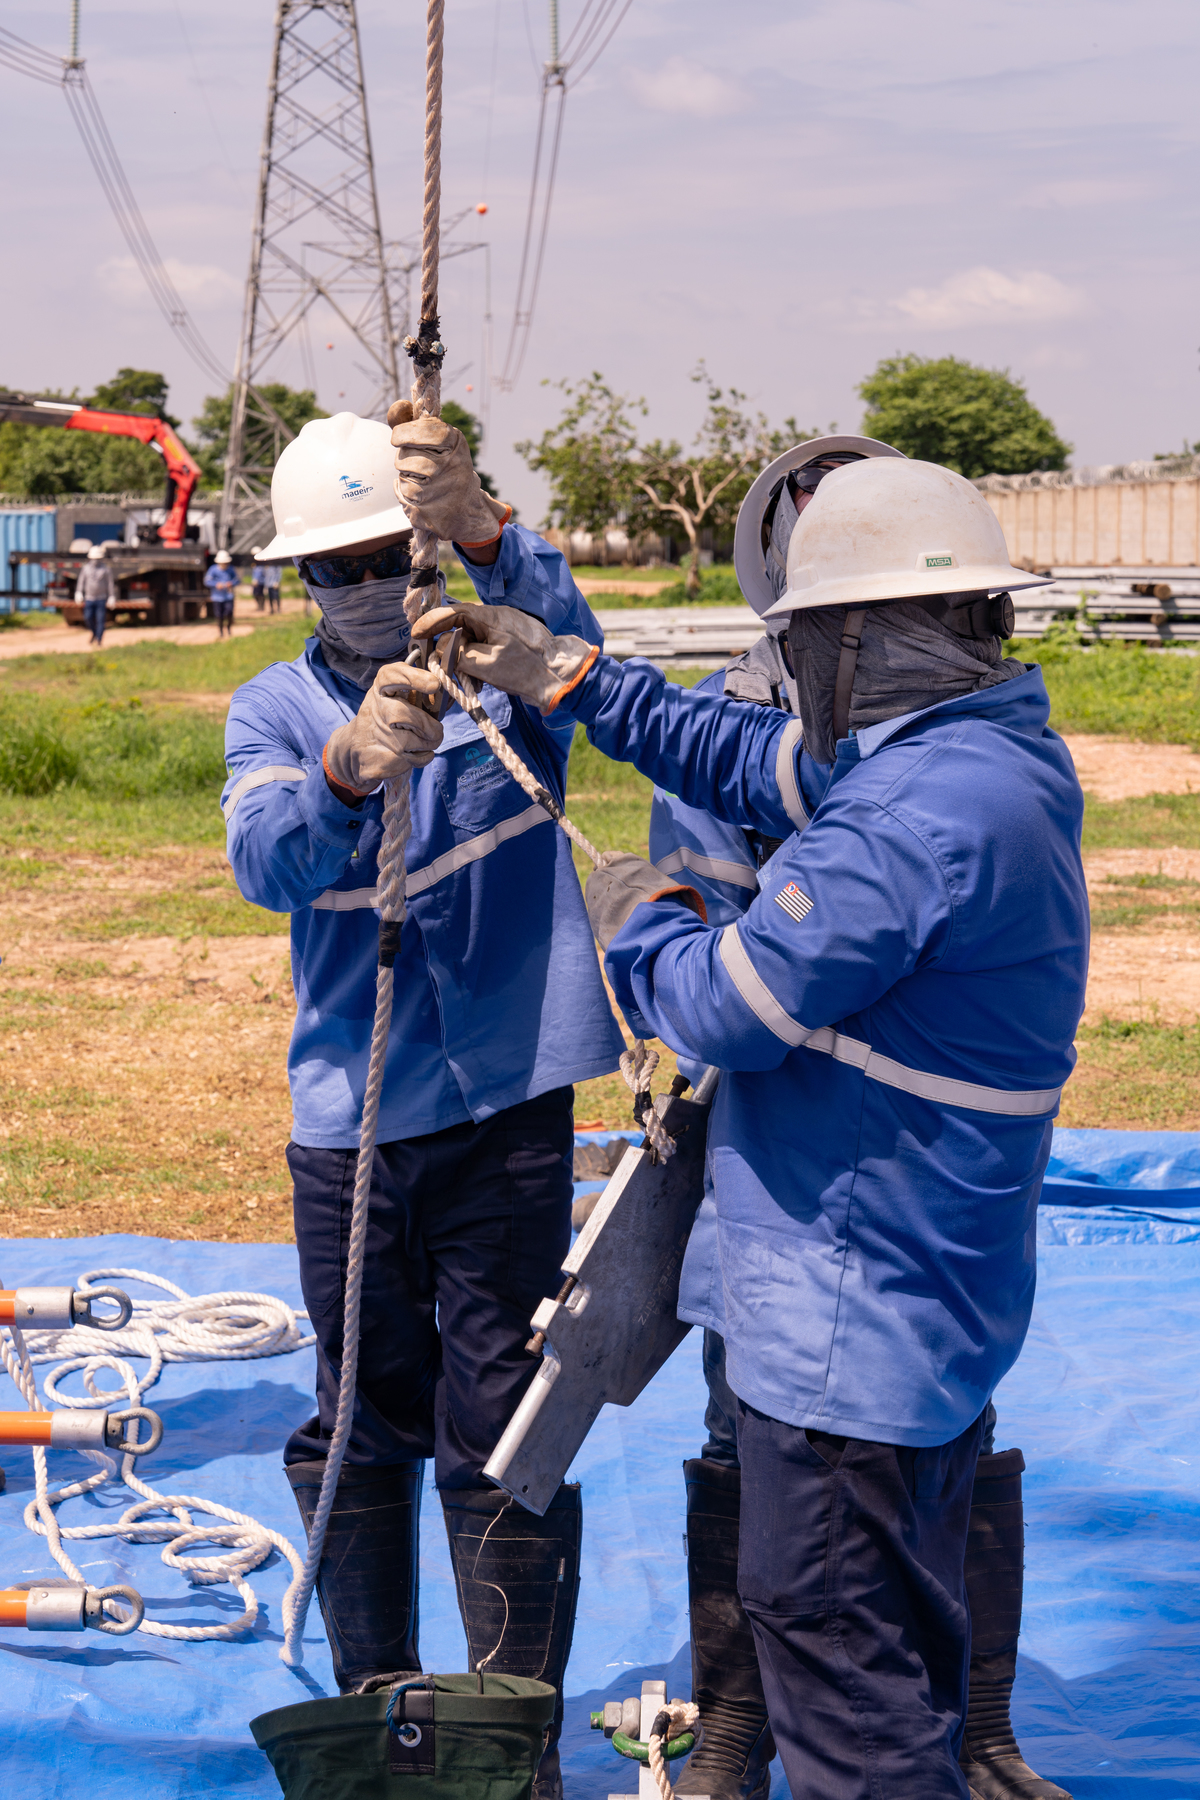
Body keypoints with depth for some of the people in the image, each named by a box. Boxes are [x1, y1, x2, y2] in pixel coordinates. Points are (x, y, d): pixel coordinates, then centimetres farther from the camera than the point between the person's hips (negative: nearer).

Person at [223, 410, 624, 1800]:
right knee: (360, 1430, 13)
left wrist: (485, 534, -45)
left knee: (502, 1440, 1)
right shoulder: (274, 709, 4)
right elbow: (264, 863, -16)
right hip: (346, 1125, 2)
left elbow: (577, 664, -26)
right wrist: (350, 765, -37)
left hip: (507, 1113, -2)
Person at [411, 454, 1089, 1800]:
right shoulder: (993, 755, 5)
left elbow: (729, 1003, -23)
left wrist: (639, 916, -2)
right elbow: (758, 760, 16)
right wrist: (563, 676, 17)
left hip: (849, 1325, -10)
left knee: (831, 1644, 3)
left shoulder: (918, 812, -28)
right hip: (937, 1301, 10)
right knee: (908, 1629, 25)